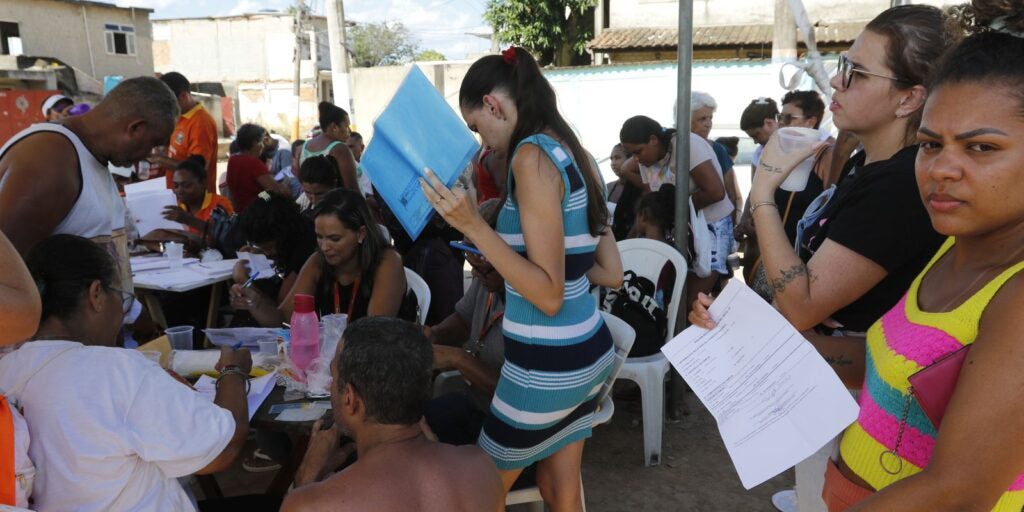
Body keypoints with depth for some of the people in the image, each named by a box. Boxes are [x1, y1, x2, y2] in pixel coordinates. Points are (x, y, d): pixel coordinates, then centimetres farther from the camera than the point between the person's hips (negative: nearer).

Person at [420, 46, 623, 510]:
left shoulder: (532, 156, -18)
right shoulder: (572, 152, 7)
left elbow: (549, 296, -22)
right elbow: (611, 273, 11)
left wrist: (474, 227, -25)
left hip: (547, 364, -8)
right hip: (586, 350, 8)